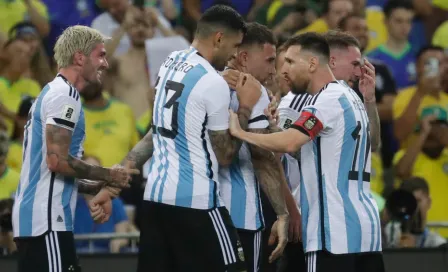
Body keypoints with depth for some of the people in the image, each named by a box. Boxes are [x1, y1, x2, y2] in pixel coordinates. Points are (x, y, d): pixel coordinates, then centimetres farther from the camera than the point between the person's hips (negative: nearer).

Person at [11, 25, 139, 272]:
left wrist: (96, 190, 15)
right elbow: (57, 160, -20)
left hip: (32, 217, 10)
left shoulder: (52, 93, 20)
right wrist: (108, 176, -8)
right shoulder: (64, 96, -11)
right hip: (46, 220, -10)